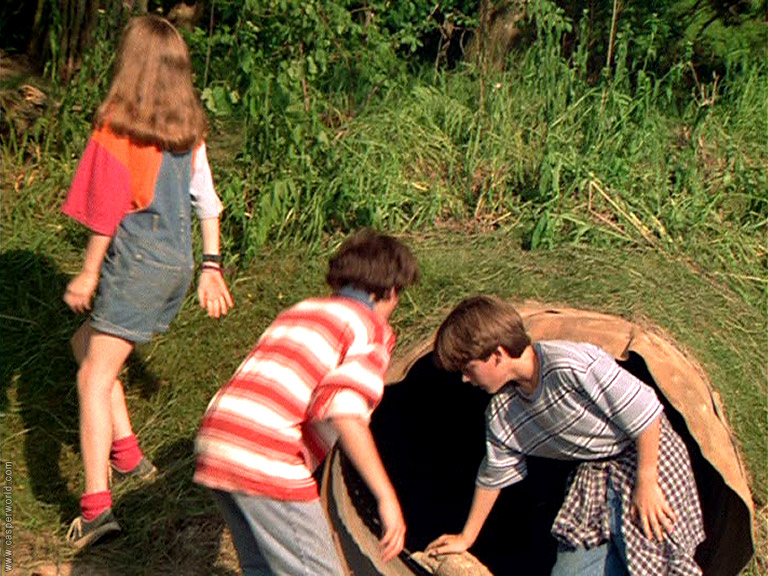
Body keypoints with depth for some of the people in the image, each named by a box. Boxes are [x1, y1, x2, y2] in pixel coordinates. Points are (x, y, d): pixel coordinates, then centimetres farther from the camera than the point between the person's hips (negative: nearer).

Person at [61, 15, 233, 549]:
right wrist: (211, 267, 17)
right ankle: (127, 454, 25)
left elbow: (107, 209, -11)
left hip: (136, 264, -7)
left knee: (94, 378, -5)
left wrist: (89, 272, -1)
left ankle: (97, 505, -14)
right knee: (87, 342, 24)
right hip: (178, 263, 8)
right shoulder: (188, 127, 8)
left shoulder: (118, 127, -12)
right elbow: (208, 201, 11)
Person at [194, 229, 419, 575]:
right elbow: (344, 408, -18)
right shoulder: (373, 329, 1)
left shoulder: (299, 310, 24)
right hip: (269, 465, -8)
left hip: (214, 443, 8)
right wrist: (387, 498, -17)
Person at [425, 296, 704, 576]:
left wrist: (646, 483, -18)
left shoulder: (571, 364, -29)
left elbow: (643, 409, -23)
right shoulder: (500, 416, -5)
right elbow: (492, 478, 11)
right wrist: (466, 538, 20)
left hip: (647, 455, -6)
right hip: (593, 477, 6)